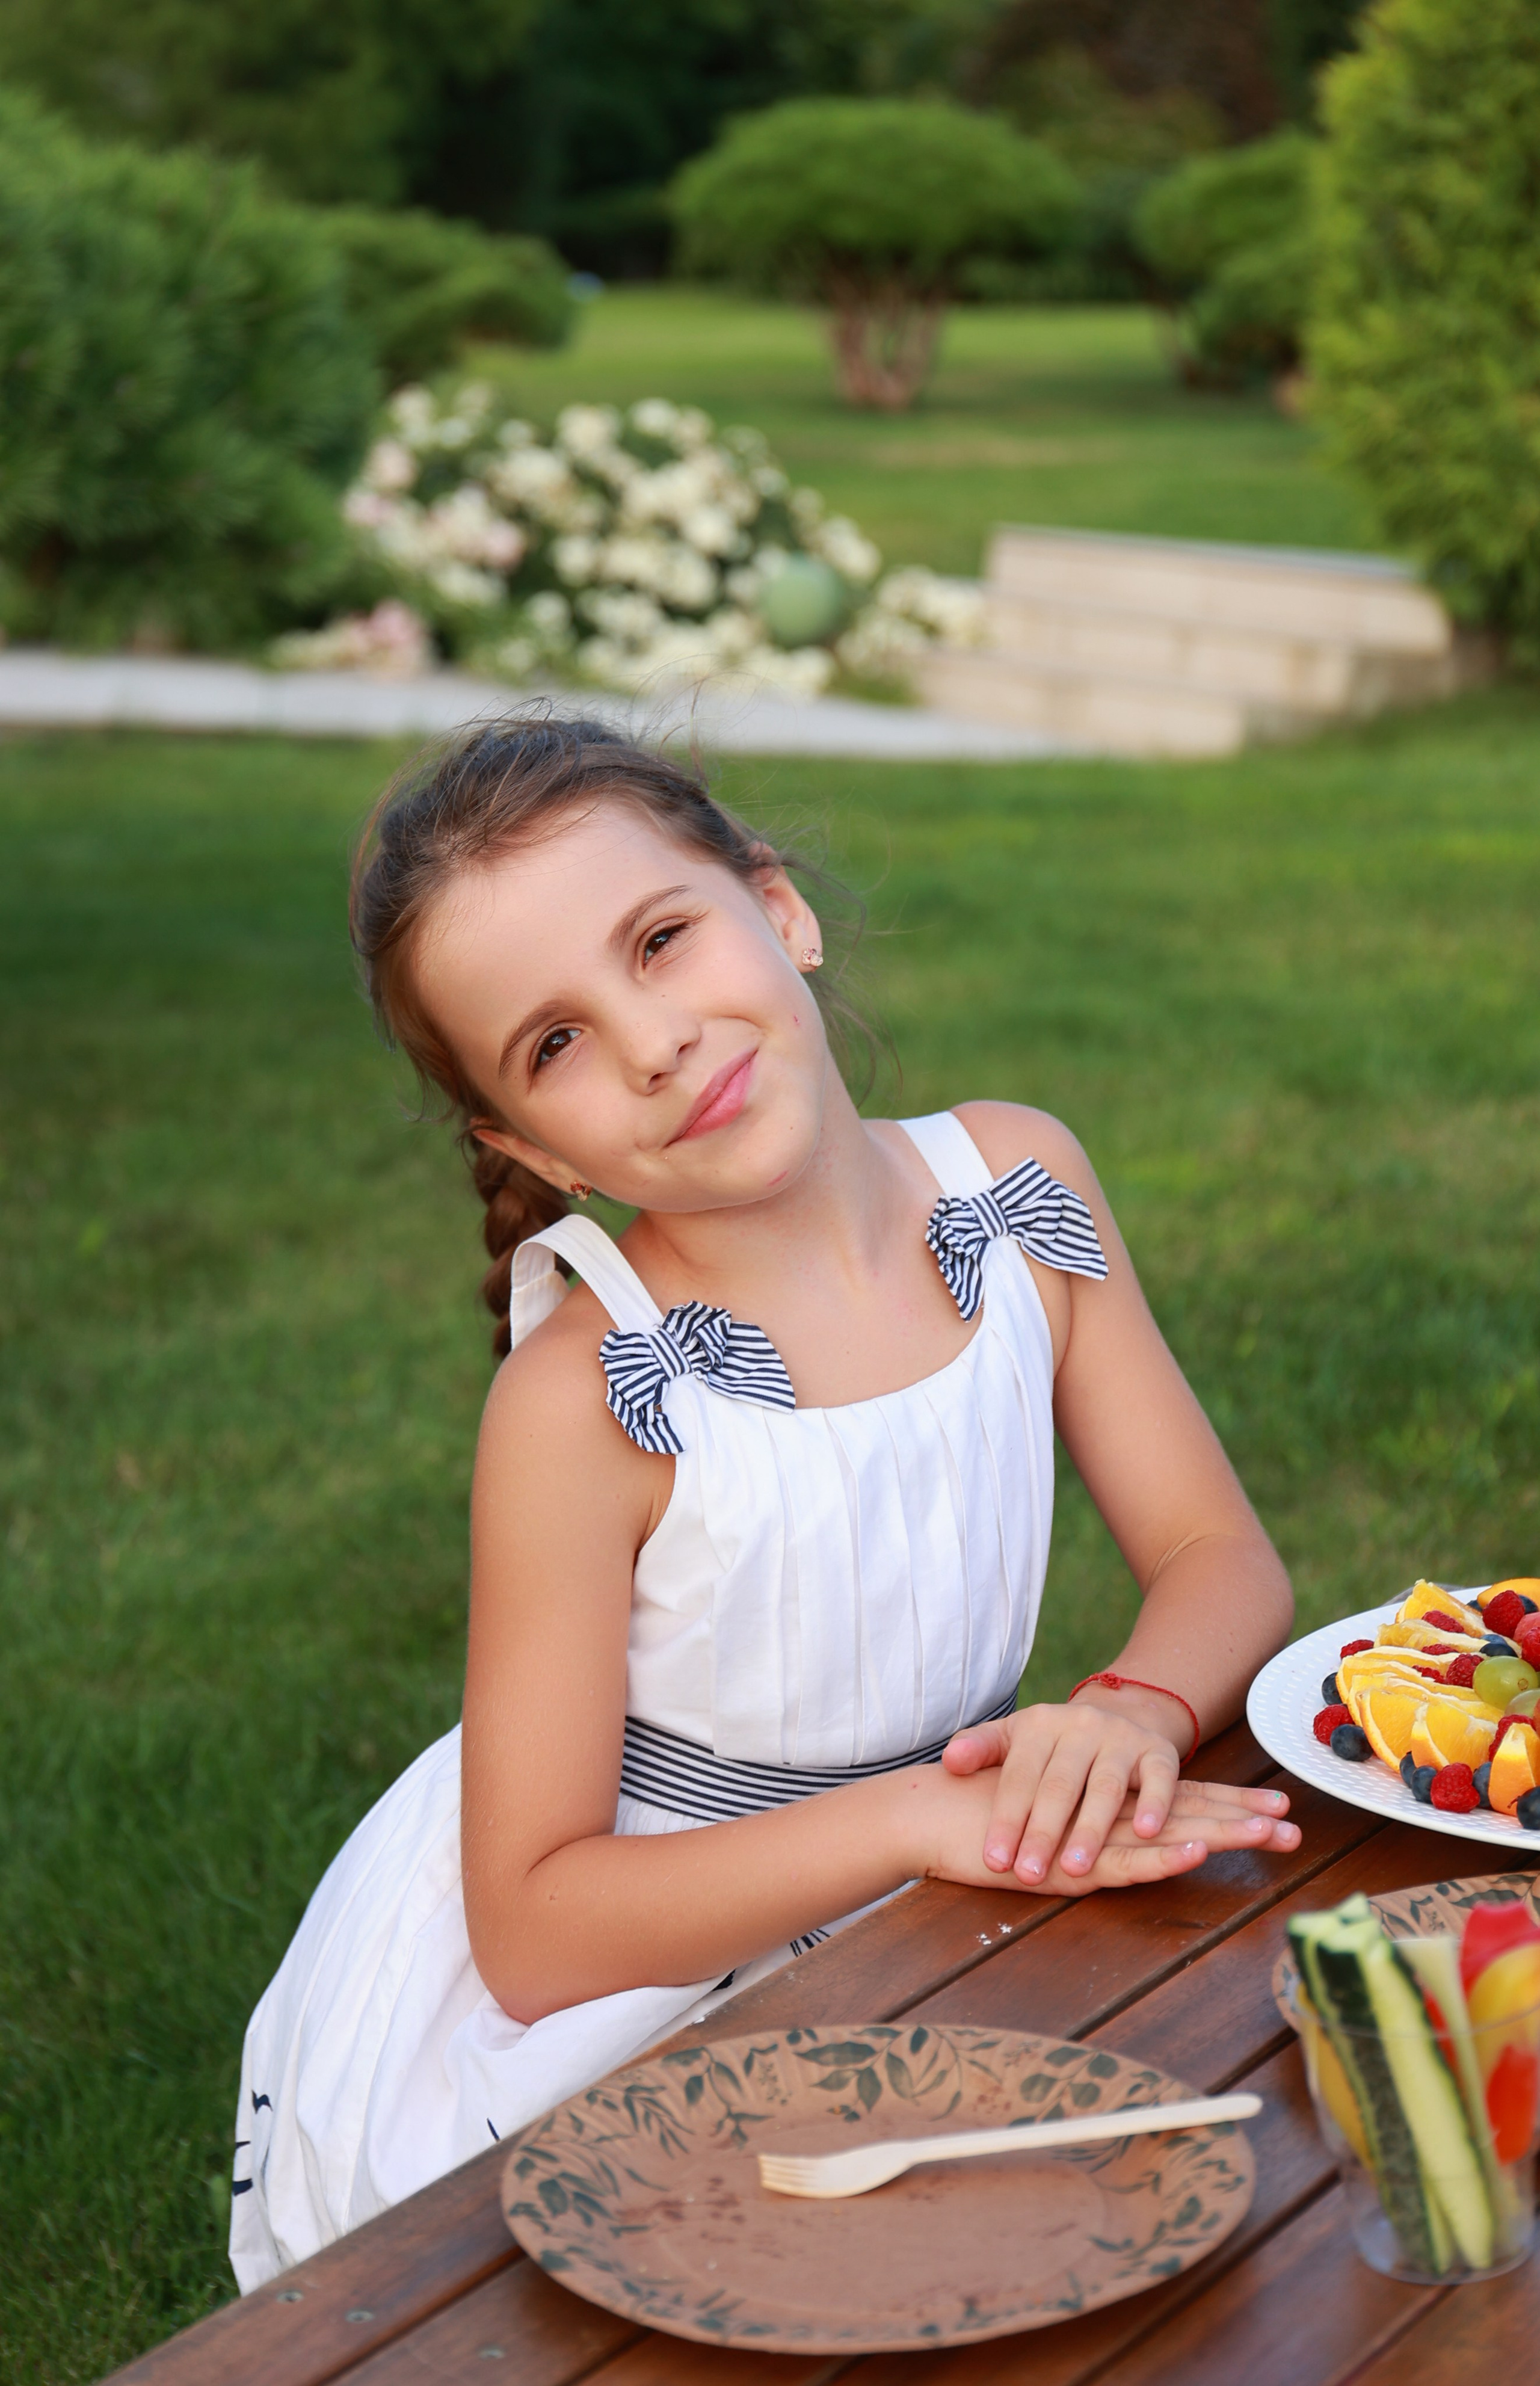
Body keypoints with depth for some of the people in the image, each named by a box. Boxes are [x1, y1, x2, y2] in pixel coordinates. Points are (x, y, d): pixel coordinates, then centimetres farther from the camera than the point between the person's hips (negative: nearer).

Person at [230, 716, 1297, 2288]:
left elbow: (1219, 1556, -3)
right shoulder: (581, 1404, -22)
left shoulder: (1018, 1183, -7)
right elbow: (532, 1931, -19)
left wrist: (1132, 1714, -25)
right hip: (622, 2001, -4)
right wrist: (918, 1818, -29)